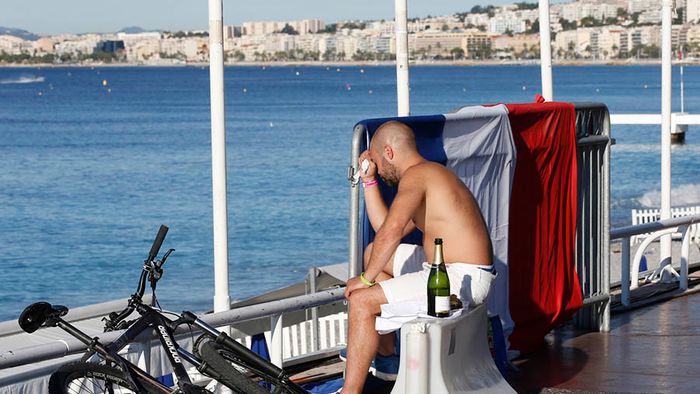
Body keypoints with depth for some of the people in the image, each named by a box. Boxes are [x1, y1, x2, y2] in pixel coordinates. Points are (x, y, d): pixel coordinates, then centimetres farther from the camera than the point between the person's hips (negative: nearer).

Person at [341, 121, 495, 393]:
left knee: (361, 301, -17)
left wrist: (366, 278, -18)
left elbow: (391, 231, -28)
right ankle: (385, 350, 31)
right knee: (373, 253, 26)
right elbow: (384, 228, 23)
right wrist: (369, 180, 20)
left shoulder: (415, 175, -13)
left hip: (463, 279, -11)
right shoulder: (429, 174, 19)